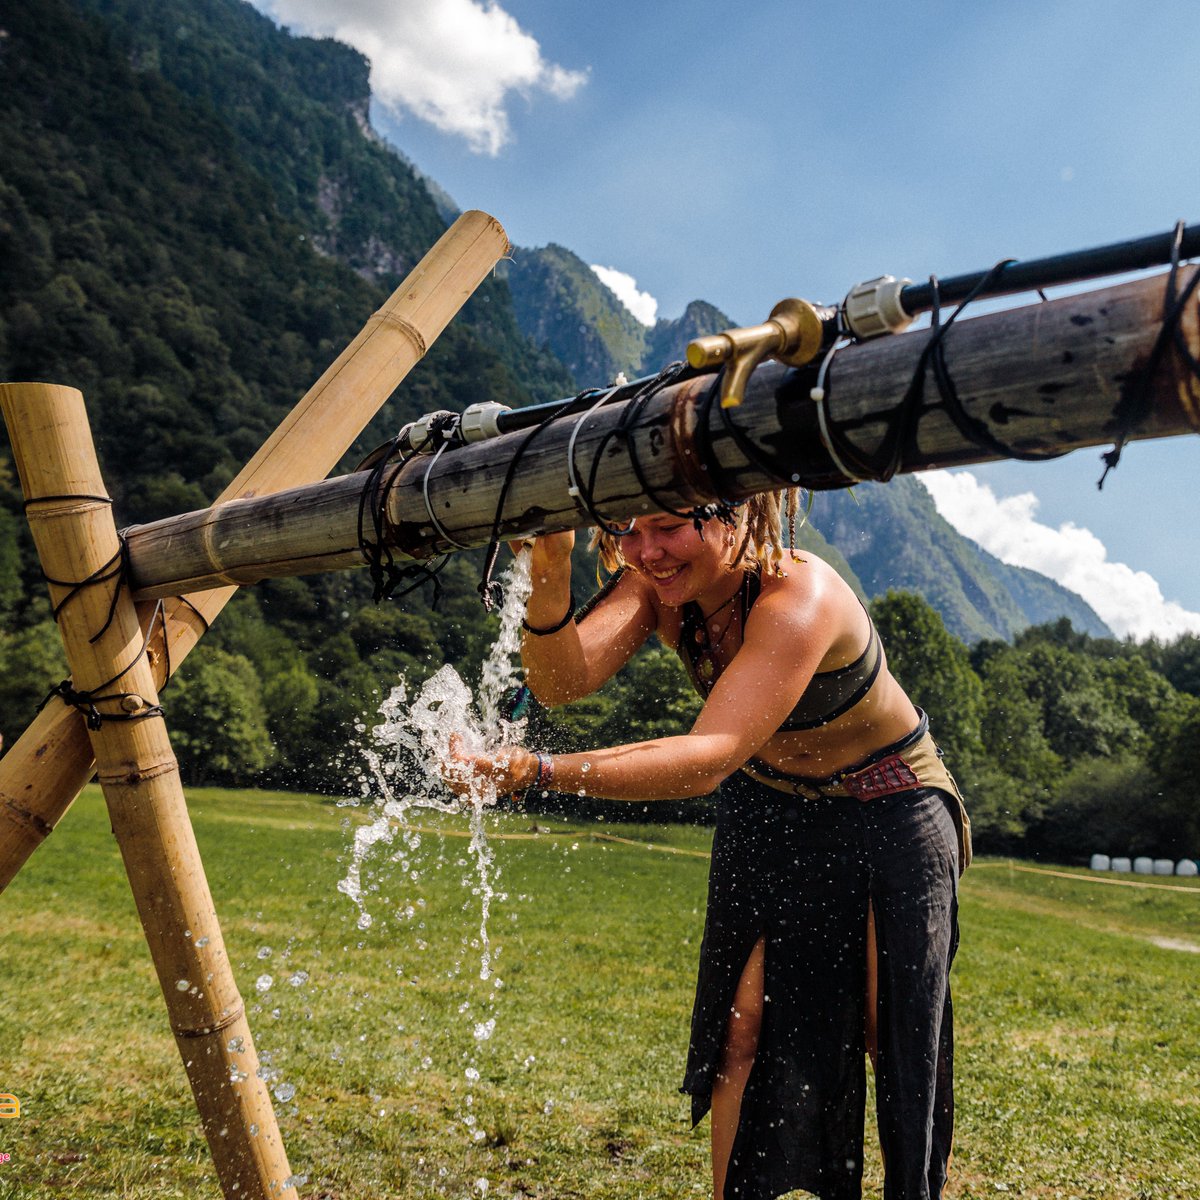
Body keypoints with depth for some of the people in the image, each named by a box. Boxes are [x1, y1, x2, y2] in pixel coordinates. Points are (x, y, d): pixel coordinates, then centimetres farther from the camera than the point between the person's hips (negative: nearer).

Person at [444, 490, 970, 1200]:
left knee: (897, 1042, 3)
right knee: (744, 1030, -2)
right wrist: (550, 570, -48)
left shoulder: (799, 595, -35)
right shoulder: (658, 584, -16)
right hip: (771, 814, 5)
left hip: (888, 816, -4)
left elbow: (709, 760, -44)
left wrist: (536, 770, -53)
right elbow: (562, 681, -29)